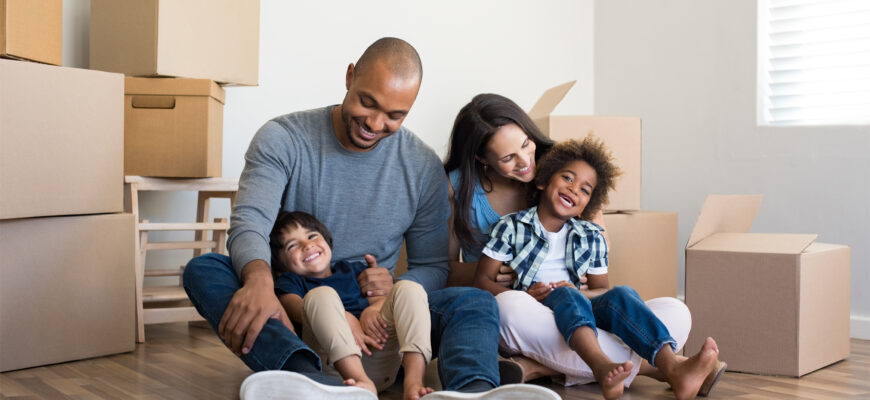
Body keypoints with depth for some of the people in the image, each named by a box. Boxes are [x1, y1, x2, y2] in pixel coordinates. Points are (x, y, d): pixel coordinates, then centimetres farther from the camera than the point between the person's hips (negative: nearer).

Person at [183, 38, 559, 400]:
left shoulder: (423, 167, 3)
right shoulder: (282, 139, -3)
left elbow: (432, 266, 9)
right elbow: (249, 223, -16)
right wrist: (259, 278, -41)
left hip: (377, 318, 1)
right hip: (290, 312, -1)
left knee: (476, 303, -23)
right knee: (203, 270, -29)